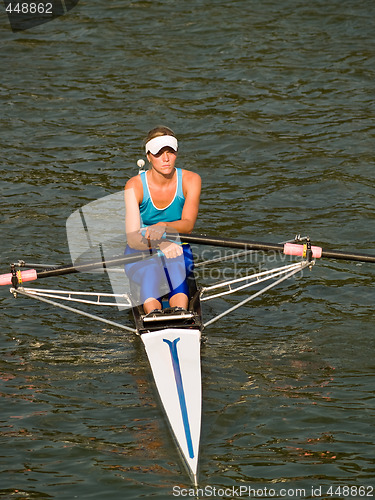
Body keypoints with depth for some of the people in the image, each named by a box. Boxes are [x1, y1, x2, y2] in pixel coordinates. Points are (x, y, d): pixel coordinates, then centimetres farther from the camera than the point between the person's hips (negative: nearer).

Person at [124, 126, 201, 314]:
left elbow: (188, 224, -19)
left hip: (179, 251, 1)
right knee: (151, 268, -37)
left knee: (174, 264, -36)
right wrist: (159, 244, -40)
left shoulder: (190, 180, -7)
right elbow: (132, 239, -20)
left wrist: (163, 226, -40)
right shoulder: (135, 185, -13)